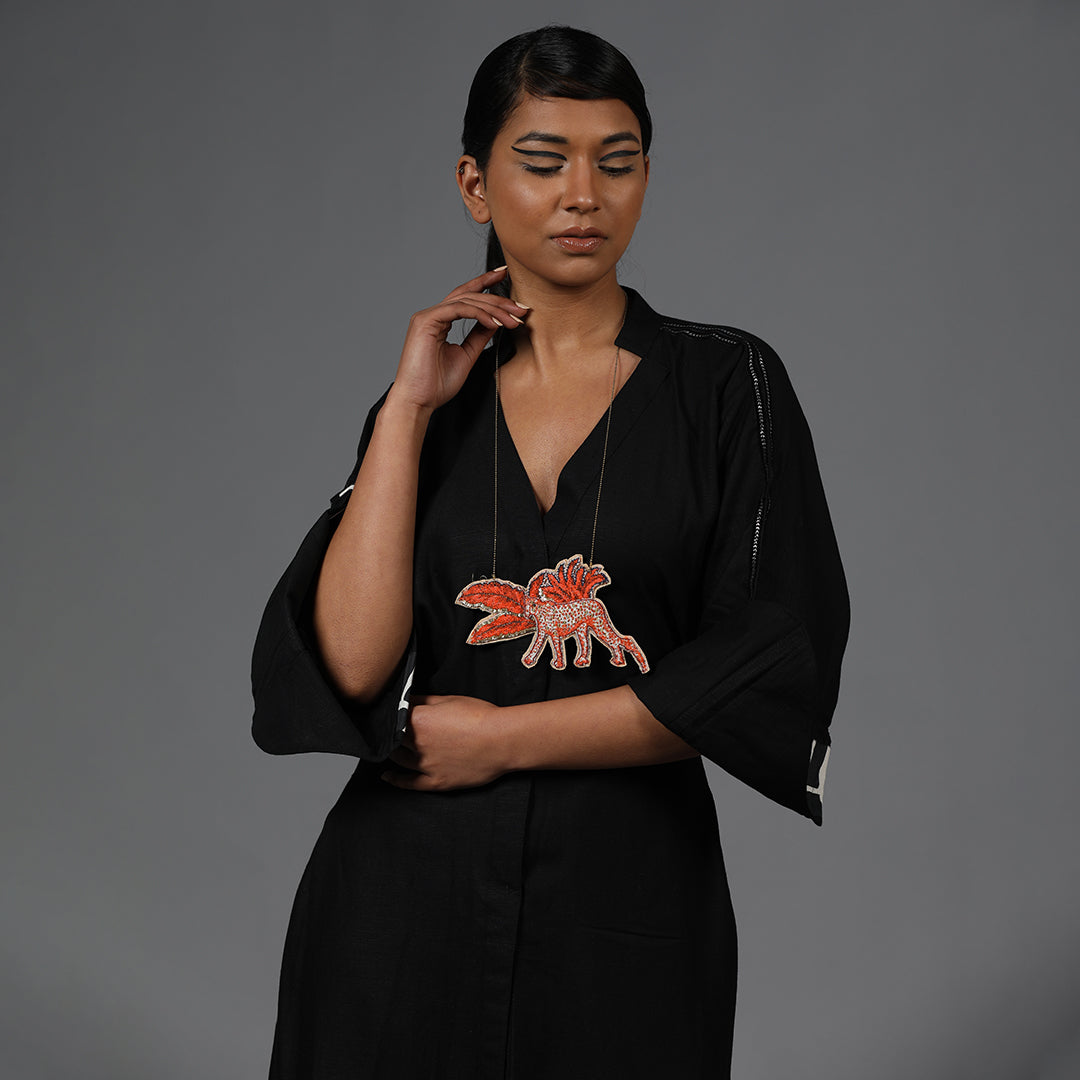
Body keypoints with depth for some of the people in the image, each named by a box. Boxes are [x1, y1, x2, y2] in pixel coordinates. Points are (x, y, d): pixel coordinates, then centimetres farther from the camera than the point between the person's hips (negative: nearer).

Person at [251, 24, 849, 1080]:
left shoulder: (729, 384, -2)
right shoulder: (426, 404, 4)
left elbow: (774, 667, -11)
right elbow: (350, 664, -10)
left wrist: (500, 736, -10)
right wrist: (409, 411, -10)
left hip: (629, 907, -1)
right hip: (405, 901, 2)